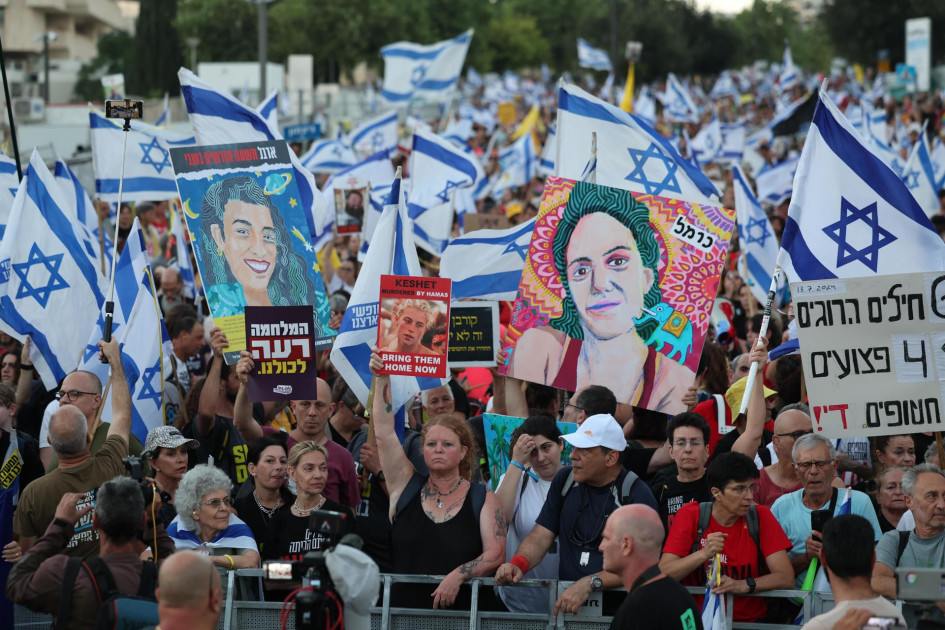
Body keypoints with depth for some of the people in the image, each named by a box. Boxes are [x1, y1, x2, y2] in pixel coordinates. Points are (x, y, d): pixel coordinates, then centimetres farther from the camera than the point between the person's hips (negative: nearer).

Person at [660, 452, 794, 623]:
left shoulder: (761, 517, 3)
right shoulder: (690, 515, 1)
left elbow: (786, 578, -5)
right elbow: (662, 574, -7)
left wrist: (742, 585, -22)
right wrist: (705, 554, -22)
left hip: (750, 620, 0)